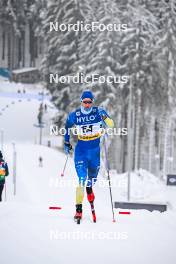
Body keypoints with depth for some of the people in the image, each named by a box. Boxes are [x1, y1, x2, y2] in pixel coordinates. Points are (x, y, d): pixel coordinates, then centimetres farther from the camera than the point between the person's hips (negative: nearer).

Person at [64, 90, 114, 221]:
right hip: (81, 149, -1)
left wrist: (104, 117, -34)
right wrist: (66, 142, 14)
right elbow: (67, 126, 15)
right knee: (81, 177, -15)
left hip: (95, 148, 1)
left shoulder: (98, 111, -7)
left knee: (93, 173, 16)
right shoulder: (75, 115, -5)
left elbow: (111, 124, -15)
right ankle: (79, 208, -15)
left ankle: (89, 187, 54)